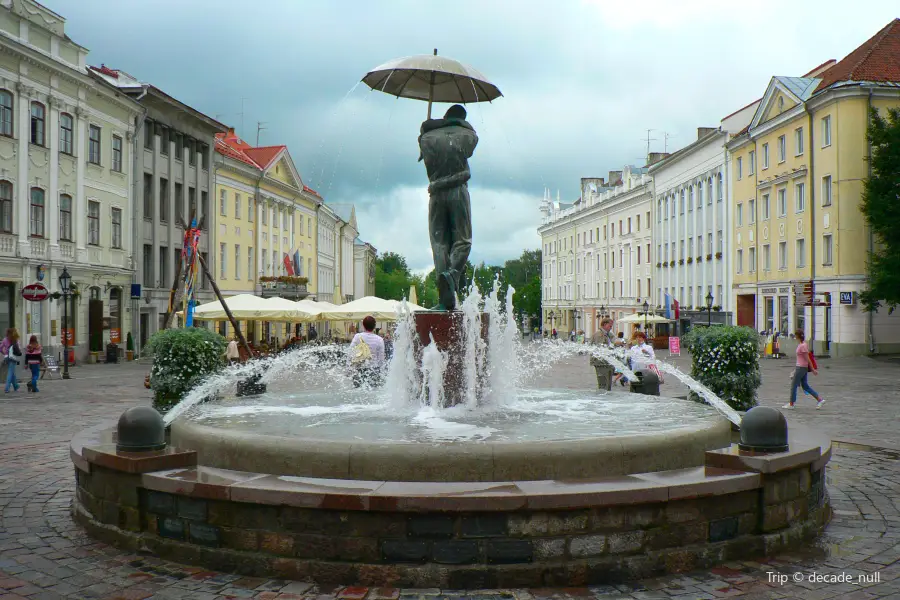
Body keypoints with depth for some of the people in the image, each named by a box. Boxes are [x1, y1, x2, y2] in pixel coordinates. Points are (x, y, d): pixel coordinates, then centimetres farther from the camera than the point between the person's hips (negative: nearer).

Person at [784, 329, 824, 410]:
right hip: (801, 367, 10)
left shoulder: (803, 346, -18)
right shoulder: (801, 345, 11)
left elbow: (807, 359, -16)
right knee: (805, 386, 13)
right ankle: (820, 399, 14)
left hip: (801, 368, -10)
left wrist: (813, 369, -14)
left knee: (793, 385, 0)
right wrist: (796, 369, 24)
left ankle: (791, 404, 8)